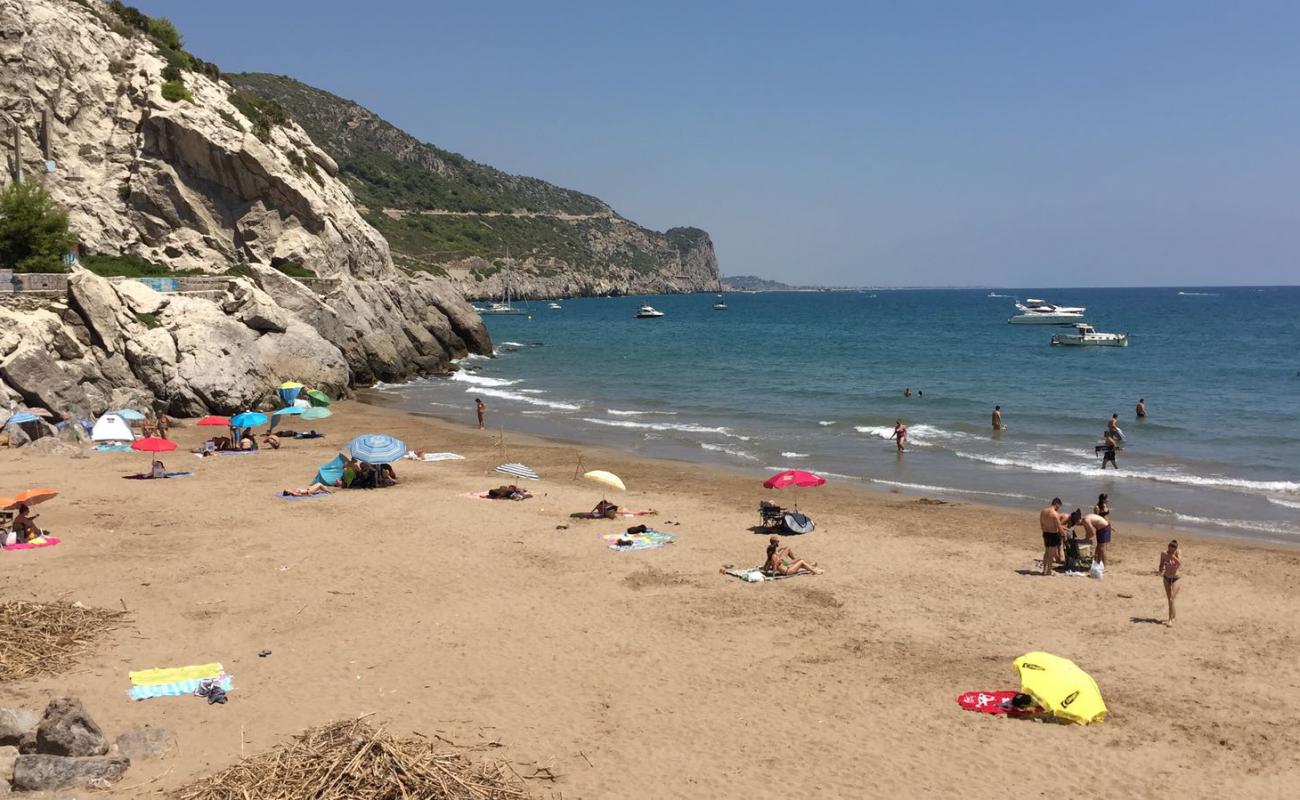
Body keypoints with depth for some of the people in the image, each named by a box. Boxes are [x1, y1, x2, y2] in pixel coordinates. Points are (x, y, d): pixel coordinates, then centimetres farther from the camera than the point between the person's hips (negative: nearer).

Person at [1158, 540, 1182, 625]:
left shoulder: (1179, 552, -15)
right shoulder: (1164, 553, -10)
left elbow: (1180, 564, -29)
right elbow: (1161, 564, 2)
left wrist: (1173, 556, -39)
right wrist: (1160, 570, -18)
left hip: (1175, 579, -3)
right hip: (1166, 578, 3)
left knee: (1171, 599, -12)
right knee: (1169, 599, 13)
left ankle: (1170, 620, -8)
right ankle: (1174, 615, 34)